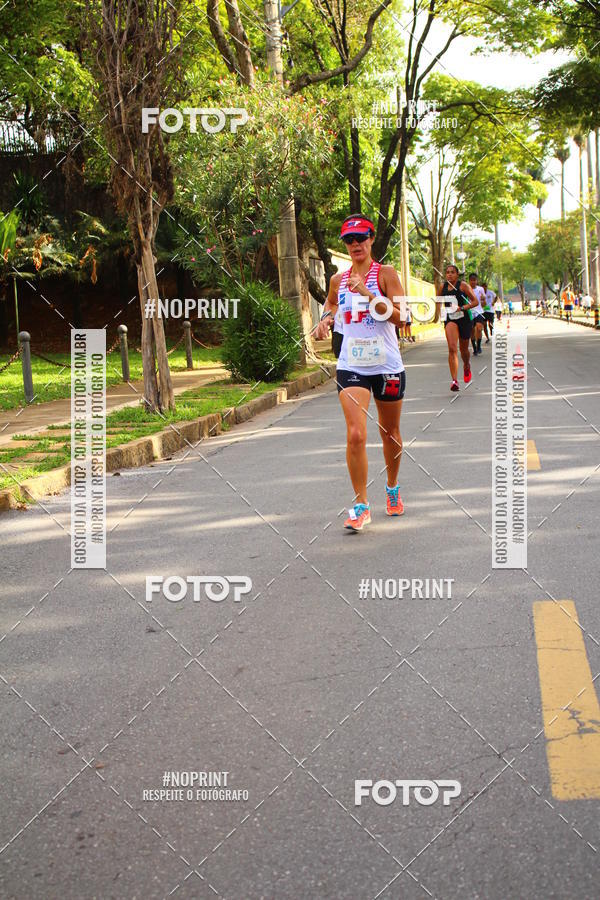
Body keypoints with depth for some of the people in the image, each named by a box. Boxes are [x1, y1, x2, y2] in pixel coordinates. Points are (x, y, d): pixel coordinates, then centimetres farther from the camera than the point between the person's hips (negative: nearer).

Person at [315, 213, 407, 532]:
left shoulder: (385, 274, -4)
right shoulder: (338, 280, 6)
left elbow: (399, 316, -15)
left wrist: (368, 295, -26)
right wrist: (326, 318, 7)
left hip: (387, 366, -1)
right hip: (351, 366, 1)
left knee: (390, 434, 14)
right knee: (355, 435, -15)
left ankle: (392, 489, 39)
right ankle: (361, 505, -7)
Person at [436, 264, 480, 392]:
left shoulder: (463, 285, -8)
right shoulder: (443, 287, 3)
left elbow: (475, 301, -10)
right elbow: (439, 300, 23)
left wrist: (462, 308, -22)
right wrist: (438, 313, 14)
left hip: (464, 318, -1)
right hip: (450, 320, 1)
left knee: (463, 349, 14)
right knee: (452, 348, -18)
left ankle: (467, 367, 51)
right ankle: (454, 380, -25)